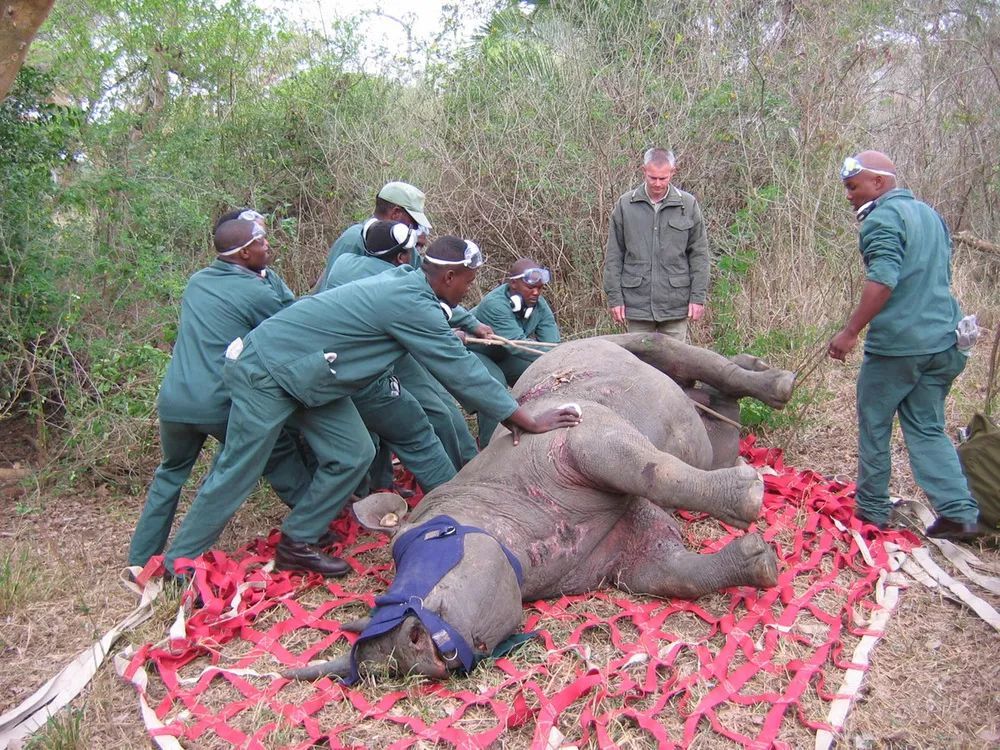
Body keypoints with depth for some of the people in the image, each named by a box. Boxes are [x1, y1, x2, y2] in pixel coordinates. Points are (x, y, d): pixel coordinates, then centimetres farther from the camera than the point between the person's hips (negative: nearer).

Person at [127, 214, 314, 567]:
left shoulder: (196, 282, 12)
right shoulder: (260, 293, -8)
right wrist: (270, 276, 10)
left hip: (174, 401, 6)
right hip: (225, 405, -6)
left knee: (170, 475, 25)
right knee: (282, 458, 14)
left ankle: (141, 561, 30)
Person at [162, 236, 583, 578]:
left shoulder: (406, 281, 2)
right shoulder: (412, 305, -26)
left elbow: (457, 365, 9)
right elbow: (460, 372, -23)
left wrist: (511, 415, 9)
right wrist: (529, 421, -16)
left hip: (306, 373, 9)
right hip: (266, 371, -9)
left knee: (352, 456, 6)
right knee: (238, 471, -1)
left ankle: (296, 545, 17)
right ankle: (179, 563, 14)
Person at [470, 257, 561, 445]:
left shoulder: (539, 305, -15)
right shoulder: (494, 304, -37)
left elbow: (552, 343, -19)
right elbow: (517, 344, -45)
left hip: (502, 355, 8)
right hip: (471, 352, -7)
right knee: (495, 383, -34)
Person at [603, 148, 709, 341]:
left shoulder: (688, 205, 2)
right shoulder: (625, 205, 1)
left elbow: (699, 254, 4)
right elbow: (614, 256, 3)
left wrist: (698, 297, -1)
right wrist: (614, 297, -1)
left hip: (676, 304, 0)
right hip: (637, 303, 0)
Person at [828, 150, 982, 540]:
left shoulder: (882, 219, -10)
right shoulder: (930, 214, 18)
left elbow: (883, 280, -23)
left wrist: (850, 331, -21)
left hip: (896, 344, -8)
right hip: (942, 343, 8)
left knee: (873, 425, 7)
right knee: (928, 429, 13)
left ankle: (872, 508, 17)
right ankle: (959, 512, 5)